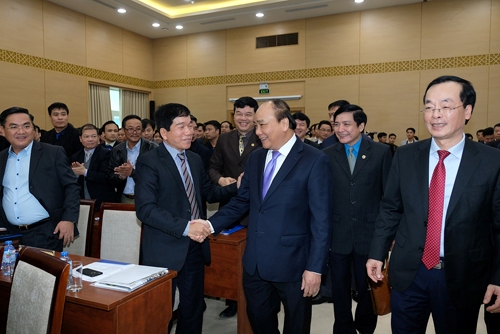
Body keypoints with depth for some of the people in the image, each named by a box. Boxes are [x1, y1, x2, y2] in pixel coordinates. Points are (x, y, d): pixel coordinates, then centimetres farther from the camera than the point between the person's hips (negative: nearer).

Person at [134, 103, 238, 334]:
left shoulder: (195, 159, 7)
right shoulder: (149, 161, -15)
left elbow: (208, 193, 12)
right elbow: (145, 209, -23)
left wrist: (236, 186, -3)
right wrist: (185, 227, -28)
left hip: (195, 246, 6)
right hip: (165, 250, -6)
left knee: (193, 308, 22)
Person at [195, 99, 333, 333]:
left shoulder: (315, 161, -13)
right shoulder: (255, 158, 6)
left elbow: (321, 220, -14)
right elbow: (241, 202, 9)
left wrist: (315, 267, -14)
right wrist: (211, 224, -5)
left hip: (291, 263, -5)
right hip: (254, 262, 5)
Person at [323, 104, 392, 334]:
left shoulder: (381, 152, -4)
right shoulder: (327, 155, 1)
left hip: (369, 233, -1)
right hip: (337, 234, 1)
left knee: (367, 286, 17)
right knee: (340, 287, 14)